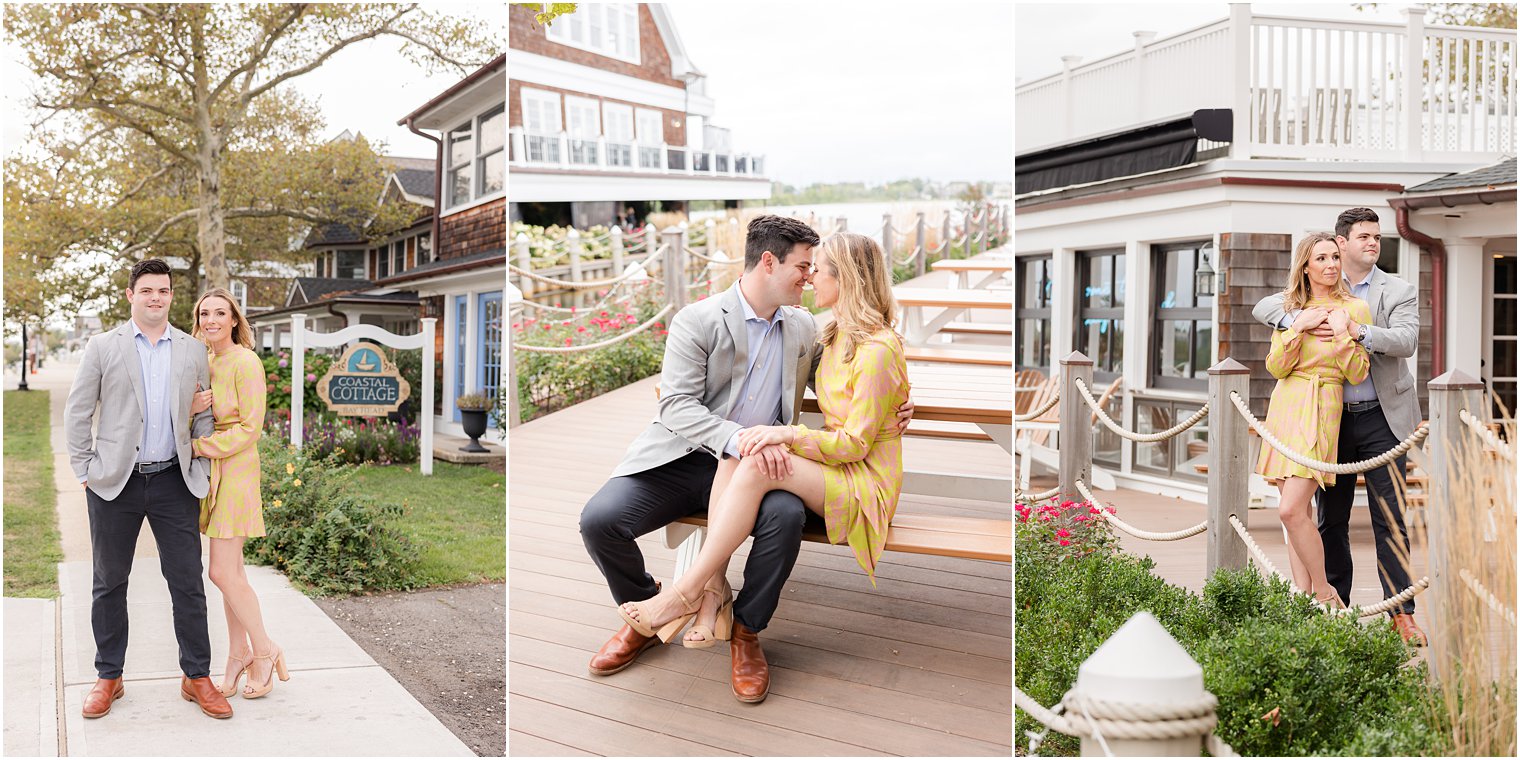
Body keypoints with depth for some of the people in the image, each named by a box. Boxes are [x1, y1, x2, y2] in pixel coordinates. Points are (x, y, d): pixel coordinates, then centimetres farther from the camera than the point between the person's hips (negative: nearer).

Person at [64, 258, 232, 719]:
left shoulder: (192, 352, 8)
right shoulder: (103, 347, 2)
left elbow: (203, 417, 11)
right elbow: (77, 412, 4)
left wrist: (201, 470, 3)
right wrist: (83, 470, -2)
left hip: (173, 482, 1)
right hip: (115, 482, -1)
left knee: (188, 582, 1)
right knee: (109, 583, 9)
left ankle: (197, 677, 11)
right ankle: (108, 678, 21)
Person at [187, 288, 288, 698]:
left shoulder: (245, 363, -13)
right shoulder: (205, 362, 12)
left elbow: (250, 428, -16)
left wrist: (200, 447, -16)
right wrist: (192, 407, -12)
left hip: (235, 469, -8)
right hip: (210, 471, 8)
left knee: (223, 572, -9)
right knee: (231, 570, 11)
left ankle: (264, 651, 6)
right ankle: (239, 653, 19)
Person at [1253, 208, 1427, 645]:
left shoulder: (1399, 292, 4)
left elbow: (1406, 341, -11)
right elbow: (1264, 307, 2)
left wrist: (1361, 332, -27)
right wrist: (1299, 321, -17)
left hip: (1382, 417, -2)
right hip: (1330, 418, 2)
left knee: (1390, 520, -4)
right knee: (1331, 519, 8)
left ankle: (1402, 613, 0)